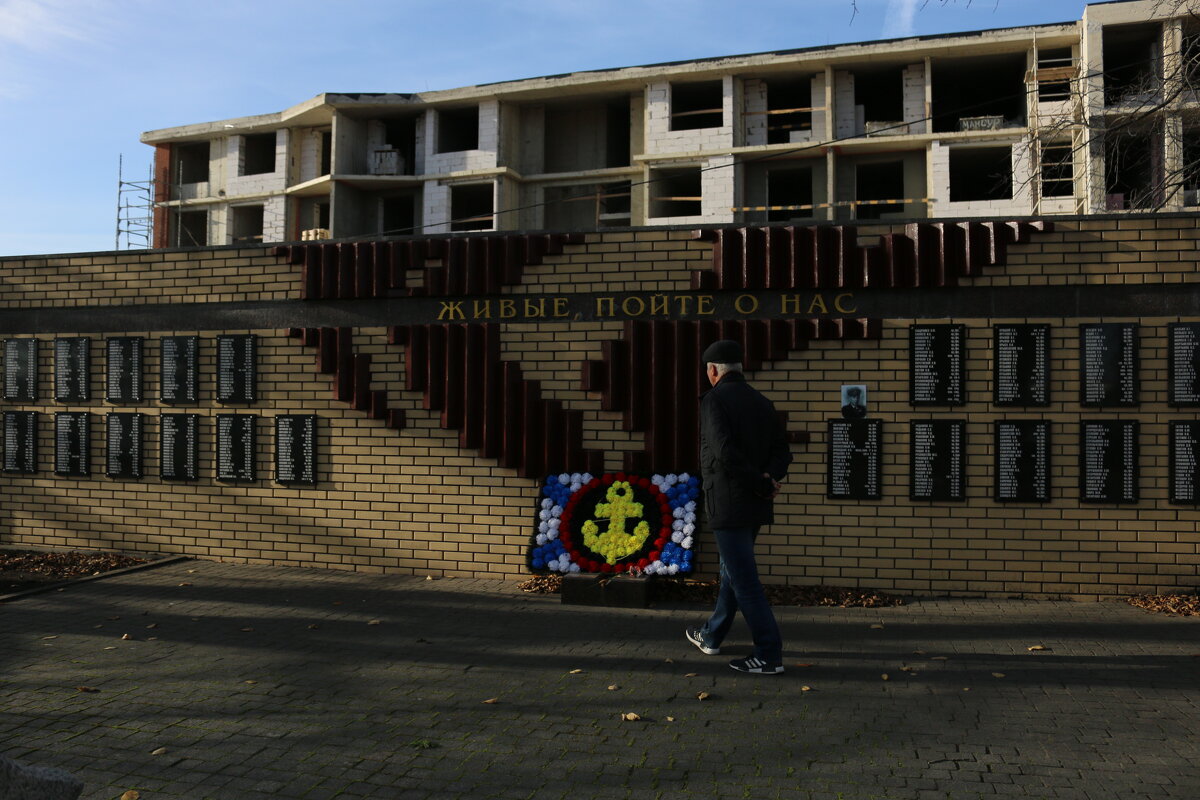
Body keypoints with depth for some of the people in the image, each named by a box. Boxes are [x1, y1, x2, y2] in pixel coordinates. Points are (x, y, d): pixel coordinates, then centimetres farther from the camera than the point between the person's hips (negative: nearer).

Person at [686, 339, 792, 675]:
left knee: (744, 579, -3)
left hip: (728, 505, -8)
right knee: (733, 570, 20)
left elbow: (726, 453, -25)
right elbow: (782, 451, 6)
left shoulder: (714, 400, -12)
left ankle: (769, 654, -1)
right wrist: (770, 478, -11)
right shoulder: (761, 402, 11)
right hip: (755, 507, 8)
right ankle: (711, 636, 35)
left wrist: (762, 486, -15)